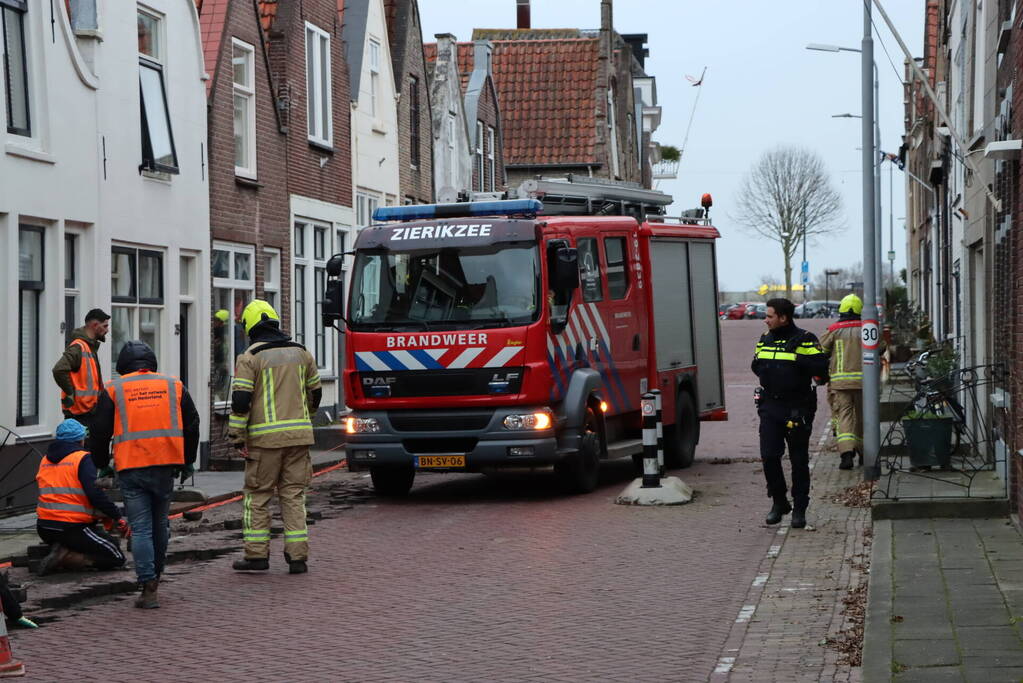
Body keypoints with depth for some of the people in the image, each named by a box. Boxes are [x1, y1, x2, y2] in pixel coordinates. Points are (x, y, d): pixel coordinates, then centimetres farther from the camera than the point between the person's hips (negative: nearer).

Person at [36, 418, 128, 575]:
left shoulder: (45, 460, 14)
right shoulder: (82, 458, -7)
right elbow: (94, 493, -18)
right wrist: (118, 518, -13)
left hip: (44, 528, 7)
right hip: (72, 528, -7)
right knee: (117, 557, -3)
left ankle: (61, 551, -1)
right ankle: (65, 557, -17)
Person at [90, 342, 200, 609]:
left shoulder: (114, 389, 5)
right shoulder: (174, 386, 11)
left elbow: (101, 431, 4)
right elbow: (192, 425, 13)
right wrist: (187, 462, 22)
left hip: (131, 468, -2)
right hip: (165, 466, 2)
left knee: (140, 529, -1)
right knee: (160, 523, 19)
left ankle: (148, 587, -9)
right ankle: (155, 575, 34)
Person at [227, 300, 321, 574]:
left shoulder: (250, 357, -6)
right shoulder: (301, 353, 10)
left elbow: (240, 399, -11)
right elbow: (315, 392, 18)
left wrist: (236, 436, -4)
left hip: (265, 438, -4)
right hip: (298, 435, 4)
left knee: (257, 496, 6)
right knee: (294, 495, 7)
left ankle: (257, 554, 6)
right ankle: (298, 556, 3)